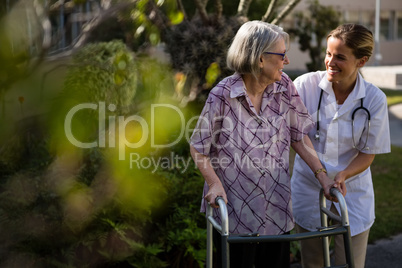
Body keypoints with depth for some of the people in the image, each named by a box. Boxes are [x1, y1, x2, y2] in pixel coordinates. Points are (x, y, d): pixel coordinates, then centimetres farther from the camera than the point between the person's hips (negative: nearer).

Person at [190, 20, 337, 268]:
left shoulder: (284, 87, -3)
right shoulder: (223, 95, -16)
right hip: (234, 207, -4)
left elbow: (298, 135, 6)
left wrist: (321, 174, -1)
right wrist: (215, 184, -18)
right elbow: (198, 147, -7)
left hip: (277, 210, 4)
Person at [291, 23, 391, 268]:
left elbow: (368, 153, -6)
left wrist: (343, 175, -24)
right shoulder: (305, 85, -13)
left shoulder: (374, 99, -11)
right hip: (308, 190, 0)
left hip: (352, 194, 0)